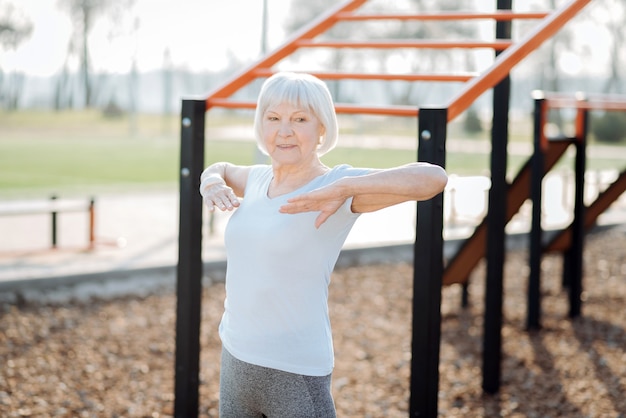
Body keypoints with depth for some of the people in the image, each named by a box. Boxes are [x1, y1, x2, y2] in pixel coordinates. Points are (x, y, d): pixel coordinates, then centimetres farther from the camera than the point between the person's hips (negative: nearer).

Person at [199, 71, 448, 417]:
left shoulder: (337, 185, -14)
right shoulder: (258, 179, 6)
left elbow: (433, 178, -28)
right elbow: (220, 169, 29)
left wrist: (341, 188, -31)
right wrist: (211, 183, 7)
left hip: (294, 373, -7)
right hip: (235, 359, 7)